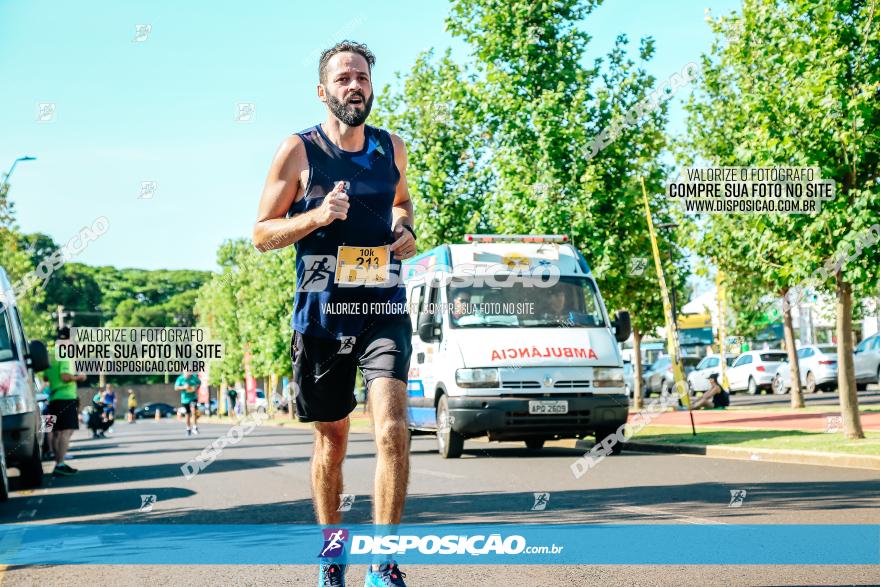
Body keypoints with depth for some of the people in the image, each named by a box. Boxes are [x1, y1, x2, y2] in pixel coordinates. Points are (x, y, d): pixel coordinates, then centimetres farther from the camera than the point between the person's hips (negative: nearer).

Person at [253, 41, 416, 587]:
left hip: (383, 307, 1)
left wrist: (405, 229, 7)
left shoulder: (393, 148, 8)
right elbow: (262, 233, 0)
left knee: (393, 428, -16)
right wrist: (316, 217, -17)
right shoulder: (299, 150, -2)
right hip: (321, 312, -1)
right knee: (331, 437, 11)